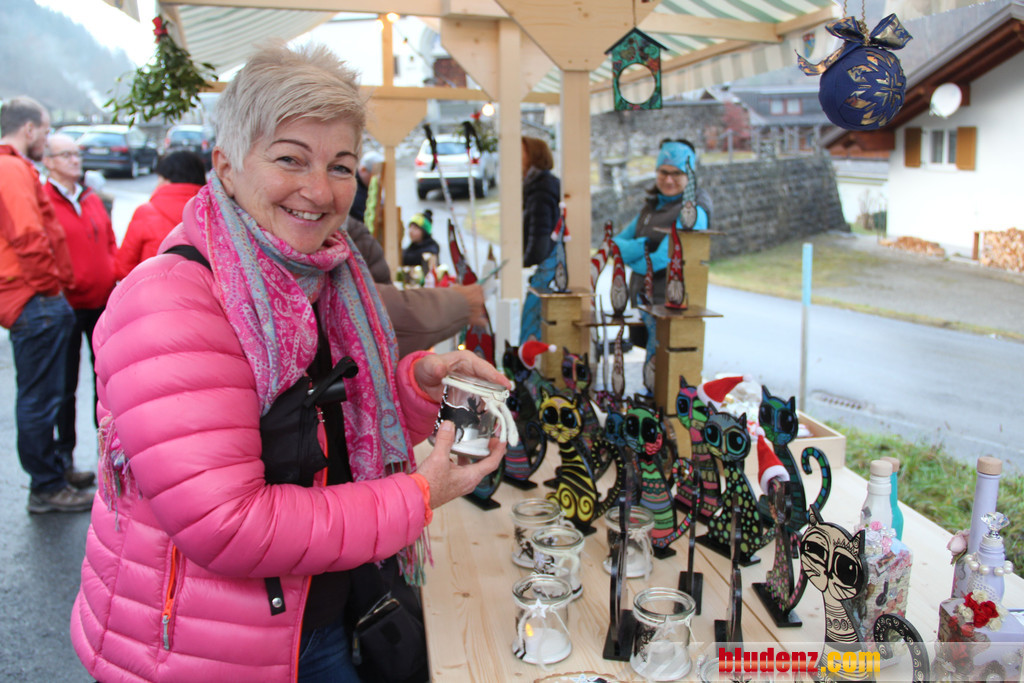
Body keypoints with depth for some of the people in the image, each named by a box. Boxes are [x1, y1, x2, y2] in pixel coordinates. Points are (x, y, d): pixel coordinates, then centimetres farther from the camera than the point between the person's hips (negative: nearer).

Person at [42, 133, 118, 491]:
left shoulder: (93, 200, 13)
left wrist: (116, 280, 7)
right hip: (67, 306, -6)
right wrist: (58, 285, -18)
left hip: (104, 303, 6)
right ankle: (64, 458, 13)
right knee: (65, 384, 2)